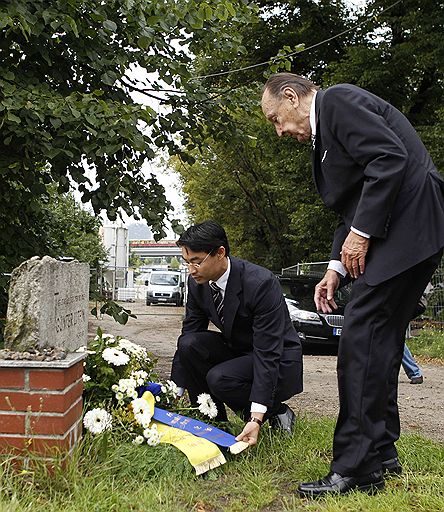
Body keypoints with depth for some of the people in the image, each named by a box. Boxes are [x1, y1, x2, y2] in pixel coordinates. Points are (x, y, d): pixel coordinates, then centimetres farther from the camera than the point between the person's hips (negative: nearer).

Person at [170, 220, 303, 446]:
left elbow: (267, 353, -31)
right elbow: (189, 332, -4)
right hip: (236, 349, 6)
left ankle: (275, 412, -3)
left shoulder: (261, 283, -29)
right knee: (188, 344, -21)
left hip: (278, 362, -6)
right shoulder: (198, 282, -9)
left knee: (219, 379, -32)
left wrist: (256, 419, -35)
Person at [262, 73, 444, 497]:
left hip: (407, 221, -10)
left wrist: (360, 232, -16)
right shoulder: (324, 132, 24)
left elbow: (390, 157, -19)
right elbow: (351, 205, 21)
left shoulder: (337, 99, -5)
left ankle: (355, 470, -5)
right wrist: (336, 267, 9)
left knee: (360, 342, -11)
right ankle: (381, 454, 21)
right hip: (390, 234, 10)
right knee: (378, 342, 11)